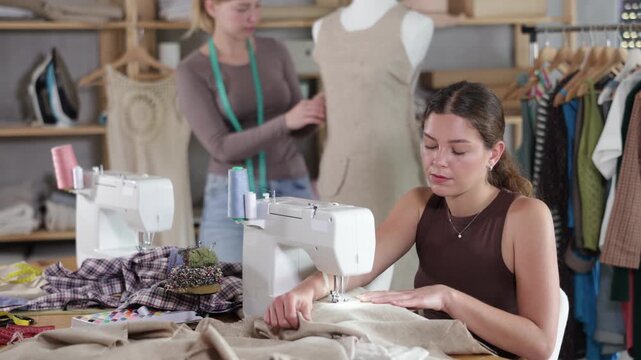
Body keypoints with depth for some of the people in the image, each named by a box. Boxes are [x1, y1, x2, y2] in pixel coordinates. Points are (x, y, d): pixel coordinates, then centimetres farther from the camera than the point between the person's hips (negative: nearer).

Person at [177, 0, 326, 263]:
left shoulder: (274, 52, 5)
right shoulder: (191, 72, -8)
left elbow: (298, 129, 8)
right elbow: (221, 148, -15)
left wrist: (317, 111, -15)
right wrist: (285, 121, -27)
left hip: (291, 192, 3)